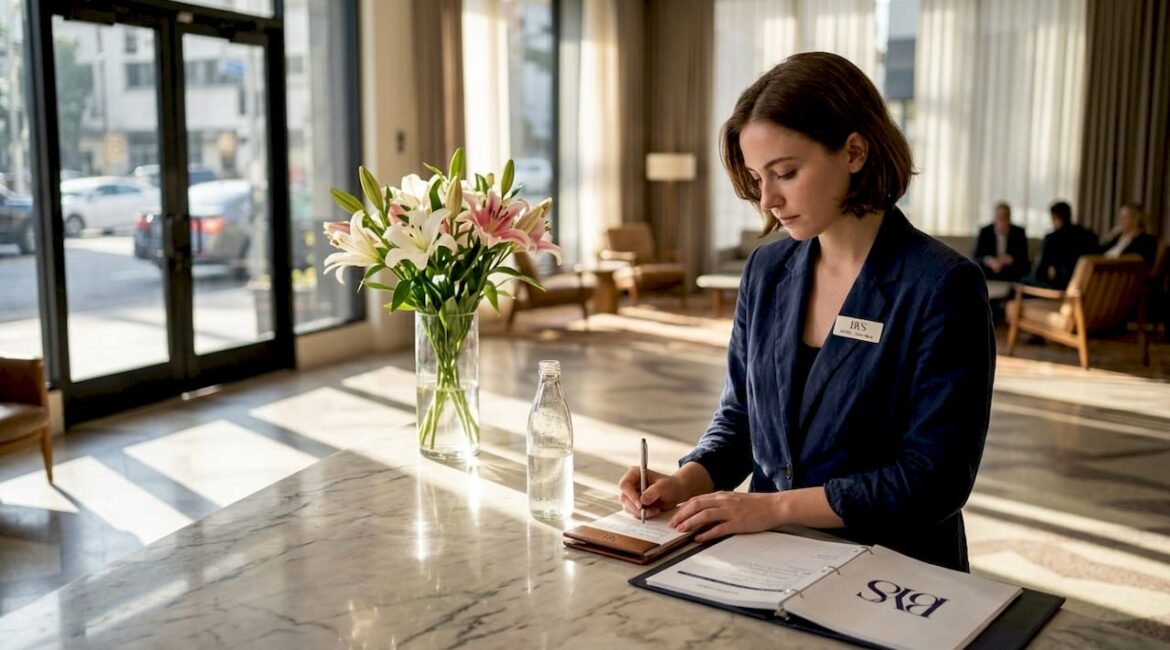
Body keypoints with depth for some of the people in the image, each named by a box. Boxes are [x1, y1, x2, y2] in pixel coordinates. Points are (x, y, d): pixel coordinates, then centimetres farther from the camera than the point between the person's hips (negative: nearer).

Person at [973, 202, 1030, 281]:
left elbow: (1024, 259, -1)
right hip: (988, 276, -1)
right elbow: (977, 258, -1)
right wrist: (987, 260, -23)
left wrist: (1010, 260, -21)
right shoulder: (985, 232, 3)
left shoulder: (1019, 232, 3)